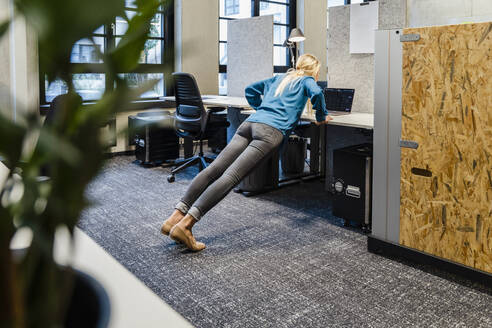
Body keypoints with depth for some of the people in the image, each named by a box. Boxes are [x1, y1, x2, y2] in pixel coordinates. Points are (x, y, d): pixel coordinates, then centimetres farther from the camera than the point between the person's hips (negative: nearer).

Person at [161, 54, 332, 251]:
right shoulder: (306, 80, 18)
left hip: (250, 123, 7)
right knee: (231, 176, -18)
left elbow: (251, 90, 40)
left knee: (214, 169, -6)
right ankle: (185, 225, -28)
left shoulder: (280, 78, 36)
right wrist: (321, 118, 12)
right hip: (272, 130, -7)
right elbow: (316, 93, -4)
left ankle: (176, 217, -14)